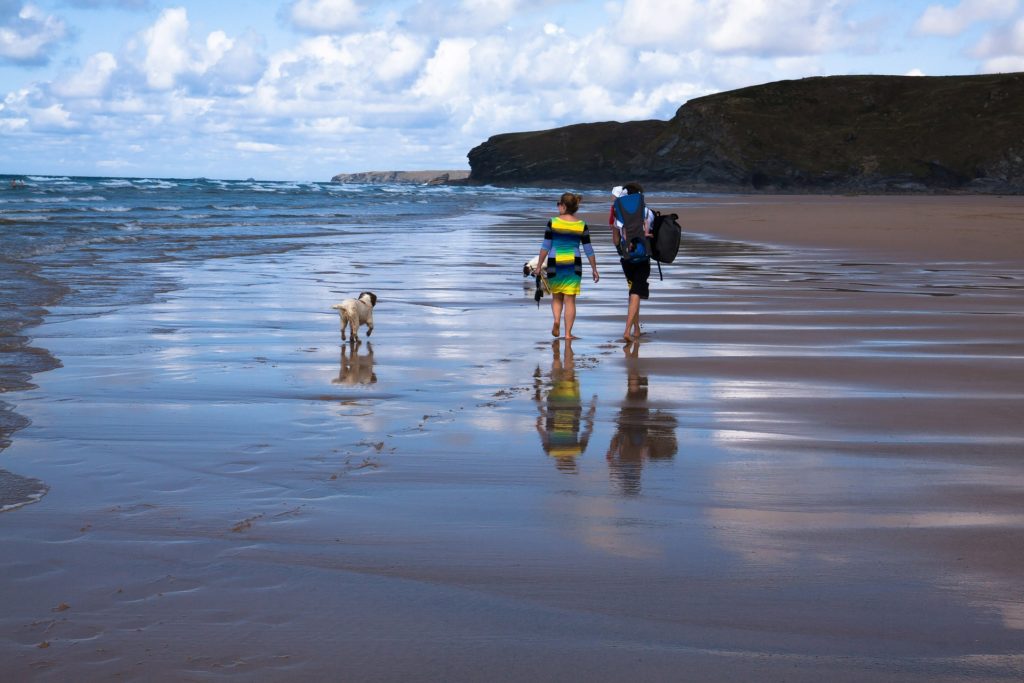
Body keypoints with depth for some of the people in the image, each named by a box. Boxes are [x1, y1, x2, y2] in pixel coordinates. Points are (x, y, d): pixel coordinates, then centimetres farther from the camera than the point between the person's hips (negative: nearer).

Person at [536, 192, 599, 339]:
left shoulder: (552, 223, -6)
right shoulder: (582, 226, -1)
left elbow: (545, 247, -4)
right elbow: (588, 250, 2)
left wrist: (539, 266, 4)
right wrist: (594, 269, 11)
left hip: (555, 265, -1)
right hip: (574, 266, 1)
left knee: (556, 297, 17)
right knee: (570, 300, 5)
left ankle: (556, 321, -8)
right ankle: (568, 333, 3)